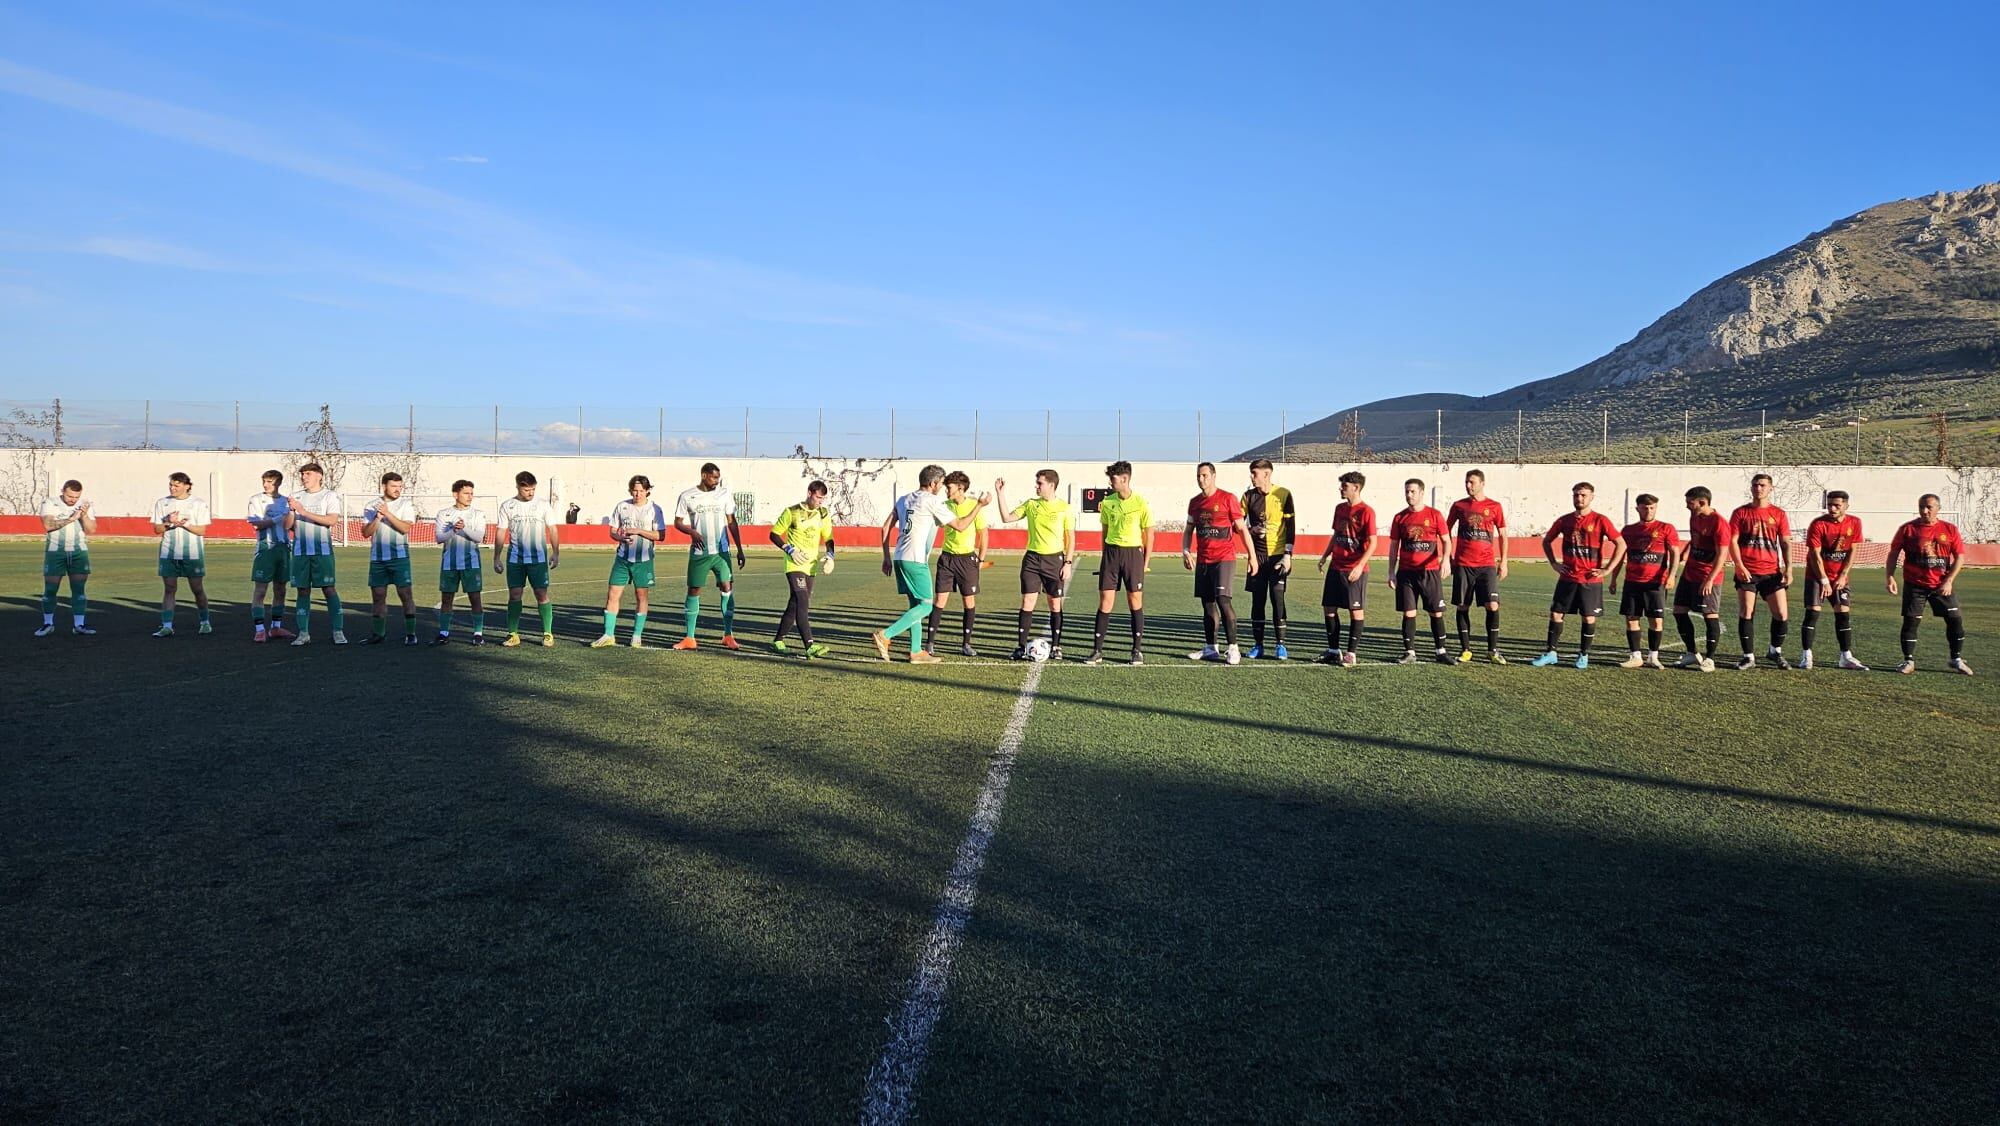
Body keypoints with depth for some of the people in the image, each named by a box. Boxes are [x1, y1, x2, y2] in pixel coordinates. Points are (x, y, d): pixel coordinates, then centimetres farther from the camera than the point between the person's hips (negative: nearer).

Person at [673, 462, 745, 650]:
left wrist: (739, 549, 4)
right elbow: (678, 522, 4)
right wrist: (692, 532, -17)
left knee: (727, 587, -7)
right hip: (698, 552, -1)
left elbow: (731, 522, 7)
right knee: (693, 591, 3)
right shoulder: (687, 497, -1)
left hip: (721, 551, 1)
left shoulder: (724, 494, 3)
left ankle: (728, 635, 1)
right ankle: (689, 638, 10)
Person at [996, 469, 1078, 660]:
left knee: (1055, 604, 4)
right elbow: (1006, 518, 6)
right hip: (1032, 558, 2)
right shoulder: (1031, 504, 6)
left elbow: (1071, 537, 0)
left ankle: (1055, 647, 14)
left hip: (1054, 559, -2)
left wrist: (1068, 563, -7)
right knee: (1027, 602, -3)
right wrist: (1001, 494, -1)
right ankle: (1021, 646, 0)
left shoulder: (1065, 508, -2)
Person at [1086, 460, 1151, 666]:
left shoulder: (1140, 503, -6)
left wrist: (1146, 562, -2)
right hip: (1111, 552, 3)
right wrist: (1104, 555, 13)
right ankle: (1097, 651, 4)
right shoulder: (1107, 502, 5)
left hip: (1133, 552, -3)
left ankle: (1137, 651, 10)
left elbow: (1149, 533, 0)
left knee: (1135, 603, 2)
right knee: (1105, 602, 0)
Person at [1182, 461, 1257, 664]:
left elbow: (1242, 528, -3)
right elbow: (1188, 530, 19)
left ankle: (1233, 648, -10)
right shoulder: (1195, 502, 11)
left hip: (1224, 559, -6)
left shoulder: (1227, 498, -5)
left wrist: (1252, 556, -5)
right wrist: (1186, 552, 3)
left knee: (1223, 600, -14)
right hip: (1202, 561, 6)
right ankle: (1210, 649, 14)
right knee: (1207, 604, 8)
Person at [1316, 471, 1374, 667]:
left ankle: (1351, 653, 6)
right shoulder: (1339, 508, 11)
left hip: (1355, 571, -8)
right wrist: (1325, 556, 12)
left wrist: (1359, 566, -22)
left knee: (1356, 610, 0)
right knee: (1328, 607, 9)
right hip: (1336, 567, 8)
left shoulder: (1366, 511, -11)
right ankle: (1333, 650, 19)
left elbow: (1372, 543, -14)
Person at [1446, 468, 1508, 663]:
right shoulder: (1458, 506, 7)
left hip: (1487, 564, -1)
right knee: (1462, 607, 2)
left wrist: (1503, 561, 3)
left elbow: (1502, 534, 8)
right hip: (1463, 565, 1)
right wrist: (1449, 557, 8)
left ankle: (1492, 650, 3)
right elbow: (1447, 530, 15)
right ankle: (1465, 649, 11)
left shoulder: (1494, 506, 4)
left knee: (1493, 606, -8)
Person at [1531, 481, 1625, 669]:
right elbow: (1546, 540, 19)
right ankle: (1551, 653, 10)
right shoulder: (1564, 520, 5)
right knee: (1555, 613, 2)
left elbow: (1621, 544, -6)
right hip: (1567, 578, 3)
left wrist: (1607, 570, -10)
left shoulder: (1600, 520, -6)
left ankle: (1584, 655, 15)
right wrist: (1553, 563, 8)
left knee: (1589, 618, 2)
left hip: (1591, 580, -3)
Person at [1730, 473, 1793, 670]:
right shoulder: (1740, 513, 4)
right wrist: (1740, 567, -11)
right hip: (1747, 572, -1)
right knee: (1746, 613, -2)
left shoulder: (1779, 514, 8)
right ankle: (1749, 656, 6)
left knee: (1781, 613, 0)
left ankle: (1775, 651, 22)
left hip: (1772, 571, 1)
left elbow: (1786, 543, 8)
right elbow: (1733, 541, 0)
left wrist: (1788, 569, -1)